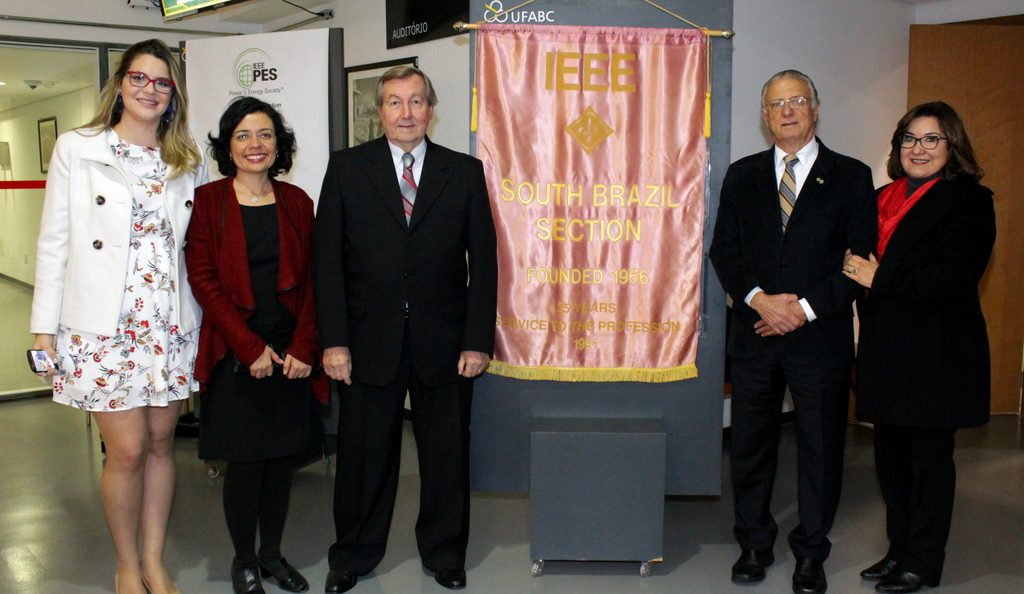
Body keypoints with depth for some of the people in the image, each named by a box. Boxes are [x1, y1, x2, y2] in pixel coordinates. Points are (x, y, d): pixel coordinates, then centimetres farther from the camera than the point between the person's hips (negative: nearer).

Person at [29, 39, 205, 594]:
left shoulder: (187, 162, 10)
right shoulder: (75, 148, 2)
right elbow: (53, 241, 1)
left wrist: (207, 323, 7)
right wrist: (44, 326, -2)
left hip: (170, 328, 3)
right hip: (103, 328, -3)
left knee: (161, 444, 10)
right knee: (128, 450, -2)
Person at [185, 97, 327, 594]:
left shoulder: (296, 202, 8)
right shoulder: (207, 201, -1)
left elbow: (310, 280, 5)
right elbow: (203, 279, -7)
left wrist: (303, 347, -6)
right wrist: (251, 347, -13)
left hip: (291, 354, 3)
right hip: (235, 356, -3)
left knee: (282, 458, 10)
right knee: (245, 461, 2)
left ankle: (273, 554, 28)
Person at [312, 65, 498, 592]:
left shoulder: (466, 173, 5)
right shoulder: (346, 168, 3)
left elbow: (483, 262, 3)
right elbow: (326, 258, 0)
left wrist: (478, 340, -4)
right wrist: (333, 340, -7)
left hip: (444, 343, 1)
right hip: (370, 340, 0)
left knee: (446, 452, 11)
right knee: (363, 453, 10)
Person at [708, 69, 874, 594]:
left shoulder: (851, 176, 2)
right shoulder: (742, 175, 9)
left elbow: (859, 260, -3)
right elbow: (724, 250, 4)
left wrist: (806, 308, -13)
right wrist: (759, 298, -12)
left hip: (821, 335, -2)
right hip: (754, 334, 2)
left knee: (820, 447, 7)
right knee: (750, 446, 10)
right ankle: (754, 544, 26)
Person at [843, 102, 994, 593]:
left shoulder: (969, 201, -7)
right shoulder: (883, 198, 14)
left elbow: (955, 278, -19)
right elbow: (860, 260, 20)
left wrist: (880, 278, -16)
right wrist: (856, 271, 0)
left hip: (935, 354, -7)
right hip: (886, 350, 7)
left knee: (929, 458, 3)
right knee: (890, 456, 14)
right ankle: (899, 549, 29)